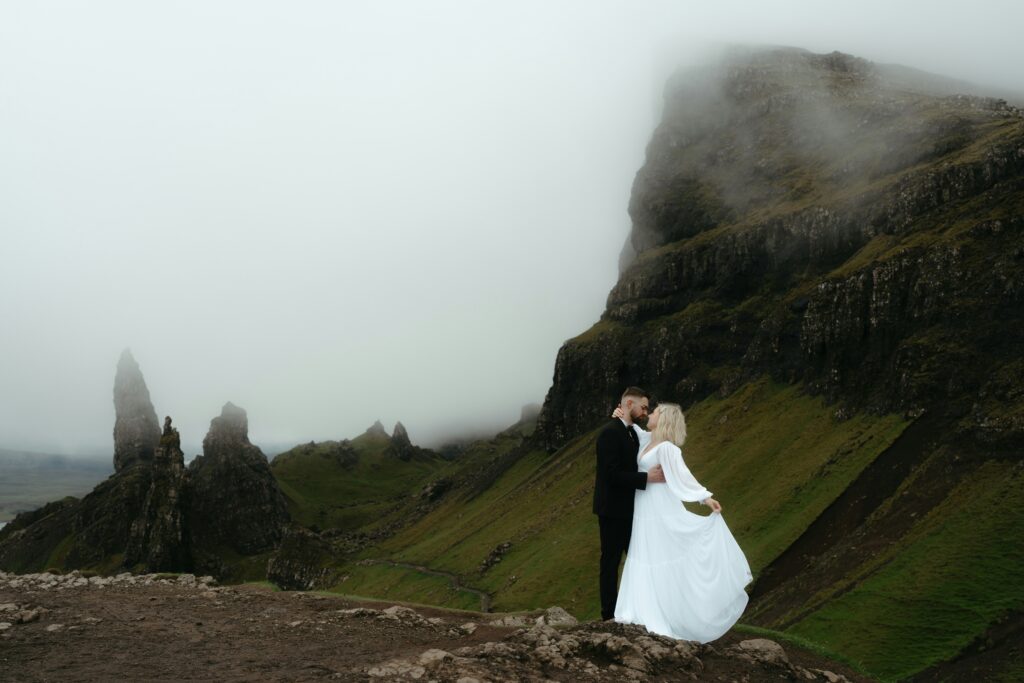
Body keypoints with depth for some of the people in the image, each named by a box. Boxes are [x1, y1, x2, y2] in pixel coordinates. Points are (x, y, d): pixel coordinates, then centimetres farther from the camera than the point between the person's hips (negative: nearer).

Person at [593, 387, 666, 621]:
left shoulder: (631, 432, 11)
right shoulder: (610, 433, -19)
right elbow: (611, 474, -25)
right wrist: (647, 478, -27)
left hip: (628, 508, 9)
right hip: (612, 509, -9)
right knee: (611, 560, 1)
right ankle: (610, 613, 11)